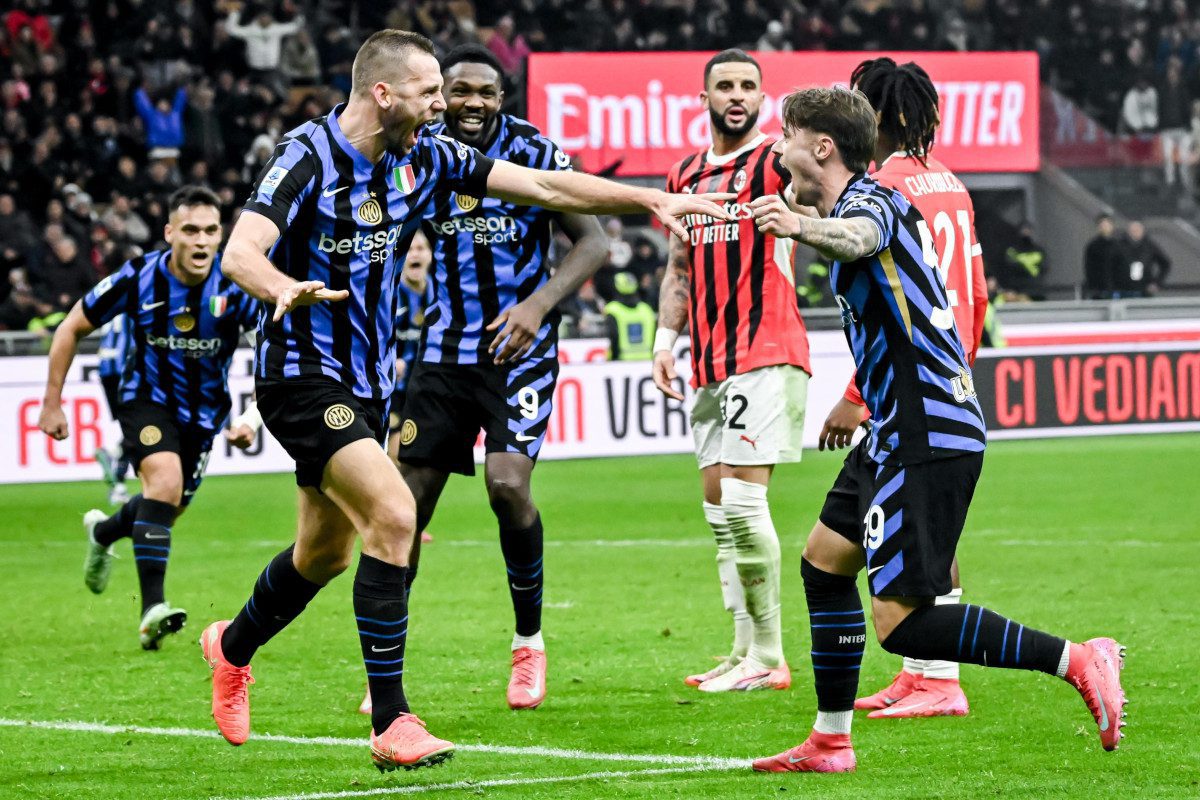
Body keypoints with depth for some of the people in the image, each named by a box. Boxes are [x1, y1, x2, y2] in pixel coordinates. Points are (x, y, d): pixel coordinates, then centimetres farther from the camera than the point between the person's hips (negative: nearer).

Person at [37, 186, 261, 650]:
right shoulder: (138, 279, -20)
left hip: (204, 410, 3)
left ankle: (104, 531, 52)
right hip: (147, 398, -3)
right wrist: (52, 402, -6)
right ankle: (152, 609, -30)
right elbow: (71, 329, -7)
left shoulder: (235, 285, -23)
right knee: (165, 479, -28)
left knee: (170, 506, 17)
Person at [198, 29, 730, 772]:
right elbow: (240, 252, -30)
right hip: (303, 371, -8)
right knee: (392, 514, -23)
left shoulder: (425, 157, 0)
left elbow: (545, 186, 5)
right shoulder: (309, 158, -18)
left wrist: (653, 199, 1)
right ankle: (392, 724, -18)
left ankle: (233, 646, 48)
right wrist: (287, 289, -51)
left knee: (326, 553, 18)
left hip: (368, 379, 8)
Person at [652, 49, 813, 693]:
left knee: (743, 498, -14)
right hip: (709, 362, 8)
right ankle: (746, 650, 14)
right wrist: (665, 338, 14)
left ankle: (768, 658, -8)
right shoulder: (687, 175, 17)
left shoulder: (776, 162, -4)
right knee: (718, 505, 8)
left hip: (766, 353, -8)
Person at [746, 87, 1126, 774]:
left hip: (928, 436, -11)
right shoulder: (866, 203, 16)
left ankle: (1078, 662, -15)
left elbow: (860, 236, -41)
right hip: (901, 433, 11)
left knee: (903, 622, -14)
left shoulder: (870, 202, -17)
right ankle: (830, 742, 26)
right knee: (825, 561, 19)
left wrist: (802, 225, -62)